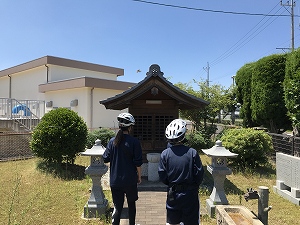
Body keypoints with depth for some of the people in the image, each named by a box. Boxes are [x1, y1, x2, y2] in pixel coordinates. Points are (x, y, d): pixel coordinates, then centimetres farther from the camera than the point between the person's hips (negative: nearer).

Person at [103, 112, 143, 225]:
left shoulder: (112, 141, -4)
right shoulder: (134, 142, -12)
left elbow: (105, 159, 2)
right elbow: (138, 162, -10)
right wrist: (139, 176, 4)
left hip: (115, 181, 2)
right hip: (130, 180, -2)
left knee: (117, 207, 11)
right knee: (131, 204, 19)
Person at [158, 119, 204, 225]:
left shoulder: (165, 154, -10)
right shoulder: (192, 153, -15)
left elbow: (162, 176, -5)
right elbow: (199, 174, -9)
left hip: (173, 194, 2)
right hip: (190, 194, -1)